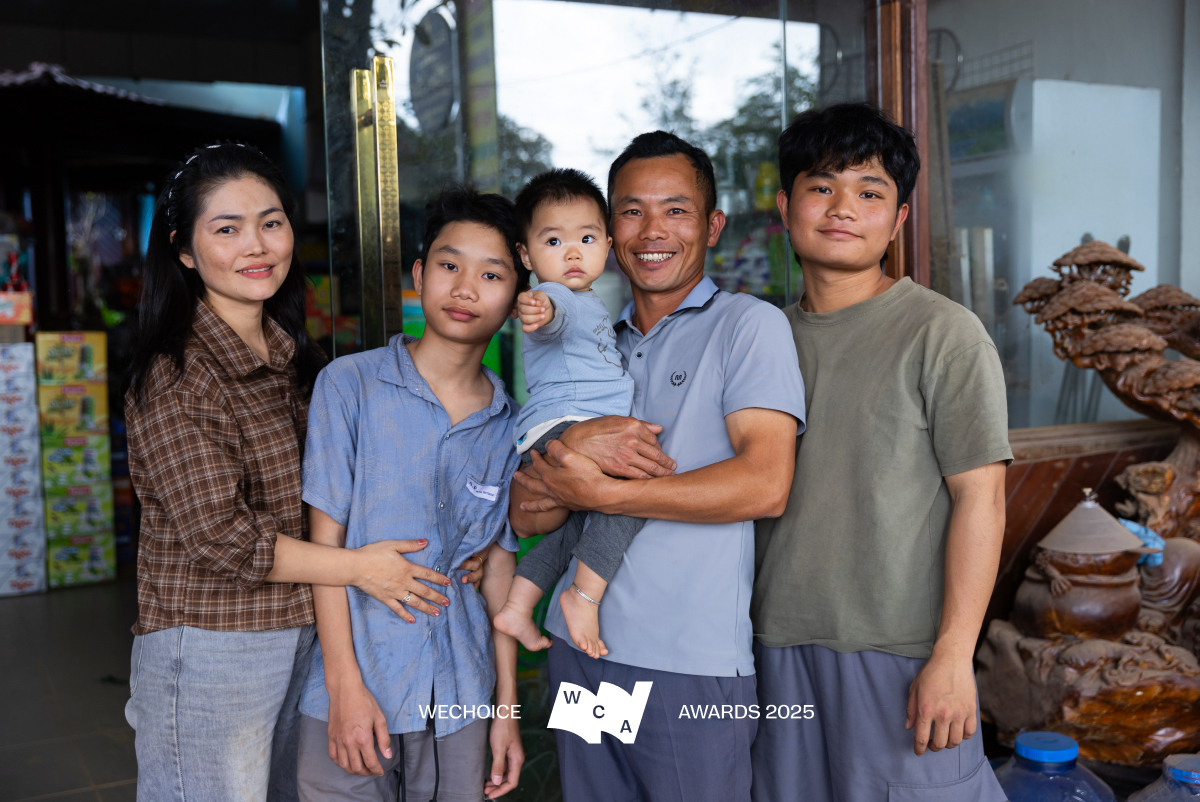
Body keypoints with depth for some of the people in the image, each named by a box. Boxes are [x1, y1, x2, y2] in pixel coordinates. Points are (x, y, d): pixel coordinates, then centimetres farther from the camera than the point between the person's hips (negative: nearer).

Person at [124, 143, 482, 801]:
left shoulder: (294, 358, 9)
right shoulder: (175, 376, -16)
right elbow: (218, 534, -19)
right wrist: (356, 567, -13)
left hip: (300, 636, 7)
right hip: (209, 651, -7)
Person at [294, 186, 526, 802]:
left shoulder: (510, 424, 3)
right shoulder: (349, 385, -6)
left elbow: (498, 565, 7)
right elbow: (326, 539, -6)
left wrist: (508, 709, 7)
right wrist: (344, 684, -10)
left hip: (459, 698, 3)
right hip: (353, 693, -2)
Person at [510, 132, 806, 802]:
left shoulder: (749, 325, -3)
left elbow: (765, 486, -17)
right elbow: (527, 517, 6)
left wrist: (600, 493, -15)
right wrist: (574, 447, -16)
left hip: (693, 667, -5)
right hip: (577, 647, 5)